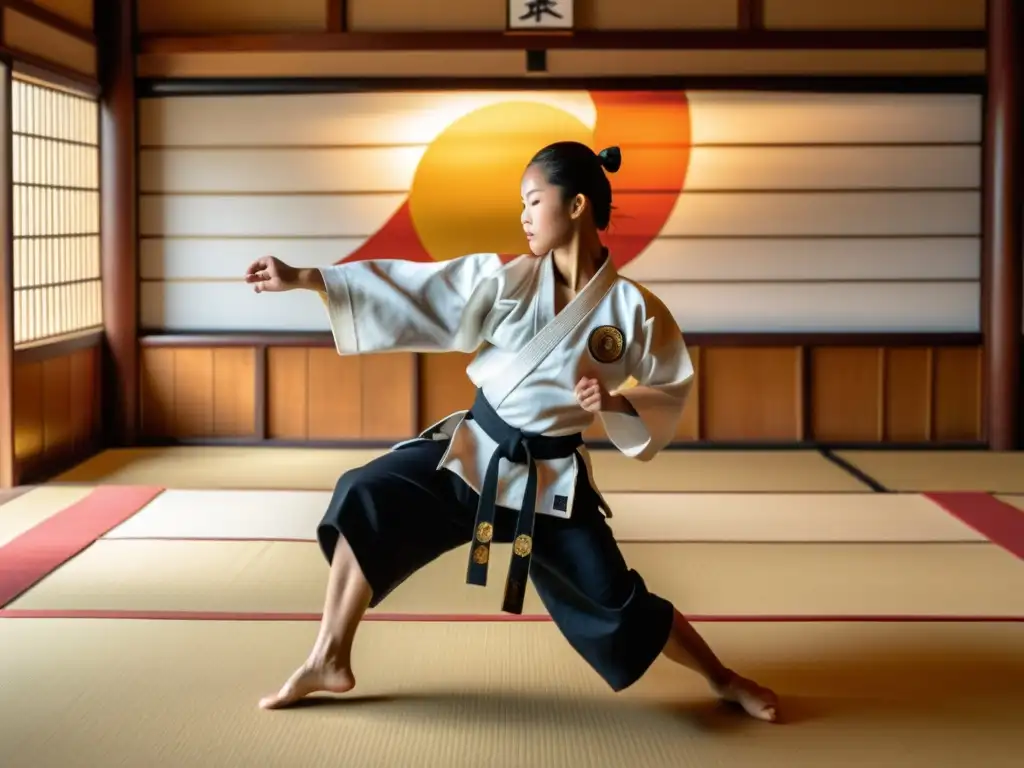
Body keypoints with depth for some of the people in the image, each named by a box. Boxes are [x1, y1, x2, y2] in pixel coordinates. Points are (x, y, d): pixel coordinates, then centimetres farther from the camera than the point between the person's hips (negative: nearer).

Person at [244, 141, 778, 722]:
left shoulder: (633, 309, -13)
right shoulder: (506, 279, -7)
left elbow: (671, 390, 1)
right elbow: (410, 289, -9)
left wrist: (616, 403, -20)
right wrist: (304, 278, -13)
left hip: (553, 480, -3)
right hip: (471, 452, 3)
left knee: (618, 606, -1)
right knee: (369, 501, -11)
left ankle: (723, 679, 27)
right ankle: (329, 662, 5)